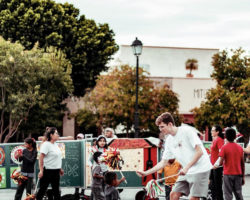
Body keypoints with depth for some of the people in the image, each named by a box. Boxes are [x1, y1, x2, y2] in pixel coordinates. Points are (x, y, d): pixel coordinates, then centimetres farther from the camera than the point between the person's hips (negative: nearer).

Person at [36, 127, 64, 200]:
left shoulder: (55, 144, 11)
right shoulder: (46, 144, -14)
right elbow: (41, 158, -19)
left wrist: (60, 169, 21)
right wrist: (41, 171, -24)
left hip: (55, 171, 8)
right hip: (47, 171, -8)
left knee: (56, 191, 10)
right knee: (42, 189, 0)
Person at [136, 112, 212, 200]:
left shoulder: (187, 131, -13)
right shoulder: (169, 141, 9)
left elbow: (199, 152, -18)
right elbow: (163, 162, 13)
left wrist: (187, 167, -23)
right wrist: (146, 173, 6)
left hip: (200, 169, -7)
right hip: (186, 172, 7)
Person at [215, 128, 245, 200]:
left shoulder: (224, 147, -8)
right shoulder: (240, 147, 5)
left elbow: (221, 162, -13)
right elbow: (242, 164, 8)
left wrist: (216, 166, 10)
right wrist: (243, 176, 14)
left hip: (228, 174, -4)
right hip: (238, 174, 4)